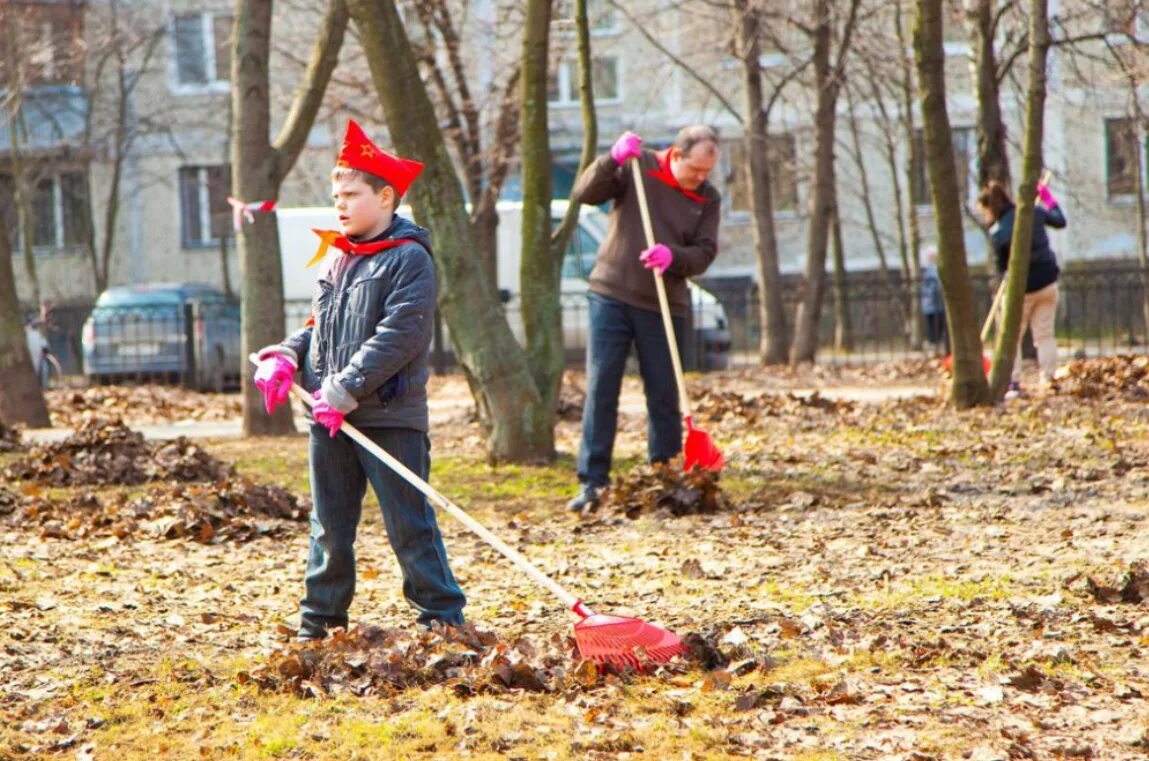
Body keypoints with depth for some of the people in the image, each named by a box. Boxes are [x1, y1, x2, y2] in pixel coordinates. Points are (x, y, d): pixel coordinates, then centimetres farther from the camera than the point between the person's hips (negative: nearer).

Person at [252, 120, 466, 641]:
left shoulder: (409, 259, -9)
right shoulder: (336, 258, 14)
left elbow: (398, 338, -18)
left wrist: (346, 390, -21)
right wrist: (285, 359, 2)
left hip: (390, 419, -7)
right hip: (329, 420, 7)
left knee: (410, 526, -4)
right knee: (329, 526, 13)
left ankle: (442, 614, 1)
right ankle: (320, 618, 20)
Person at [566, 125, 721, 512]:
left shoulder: (707, 200, 3)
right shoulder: (638, 168, -3)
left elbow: (704, 254, -3)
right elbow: (584, 193, -11)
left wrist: (673, 257, -24)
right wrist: (613, 160, -27)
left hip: (664, 306, 2)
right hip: (612, 296, -2)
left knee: (664, 396, 5)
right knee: (600, 390, -4)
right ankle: (592, 483, -3)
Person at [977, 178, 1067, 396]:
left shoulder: (997, 233, -17)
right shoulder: (1034, 212, -3)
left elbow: (1002, 266, -8)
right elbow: (1060, 221, 14)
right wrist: (1049, 199, 29)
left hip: (1022, 288, -5)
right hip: (1047, 283, 5)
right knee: (1045, 334, 12)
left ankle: (1013, 383, 0)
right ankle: (1049, 379, 8)